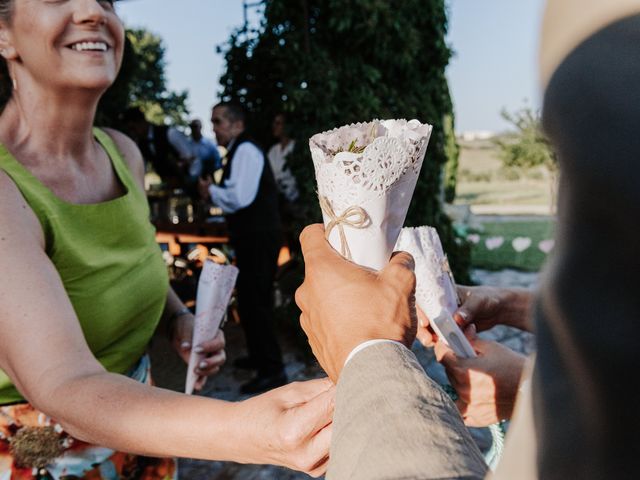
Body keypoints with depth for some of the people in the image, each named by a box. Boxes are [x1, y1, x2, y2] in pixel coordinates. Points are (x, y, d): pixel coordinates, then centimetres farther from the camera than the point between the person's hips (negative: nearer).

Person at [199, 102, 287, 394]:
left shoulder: (246, 151, -14)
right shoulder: (237, 152, 17)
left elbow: (241, 197, -27)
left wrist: (211, 191, -11)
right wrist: (215, 191, 6)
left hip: (259, 240, -11)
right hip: (252, 239, 11)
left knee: (256, 303, -7)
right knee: (249, 301, 20)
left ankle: (272, 371, 1)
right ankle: (258, 356, 35)